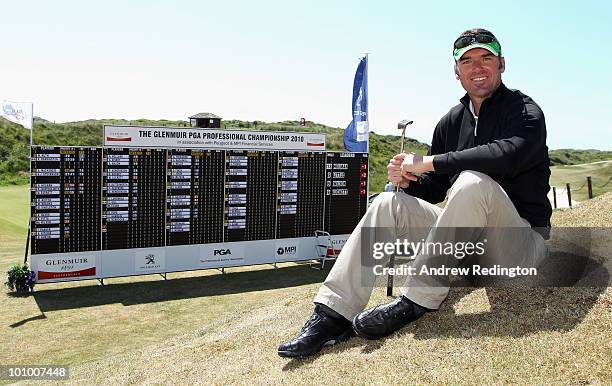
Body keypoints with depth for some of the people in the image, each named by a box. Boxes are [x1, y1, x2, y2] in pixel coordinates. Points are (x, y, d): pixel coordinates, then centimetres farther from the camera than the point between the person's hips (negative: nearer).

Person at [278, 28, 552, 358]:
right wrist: (408, 180, -9)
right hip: (465, 237, 6)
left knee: (473, 182, -34)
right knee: (389, 203, -10)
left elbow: (506, 154, -31)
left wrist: (427, 162, -25)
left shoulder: (524, 111, -7)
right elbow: (433, 190, 15)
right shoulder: (451, 121, 12)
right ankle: (333, 314, -18)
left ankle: (418, 300, -28)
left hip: (522, 241, -6)